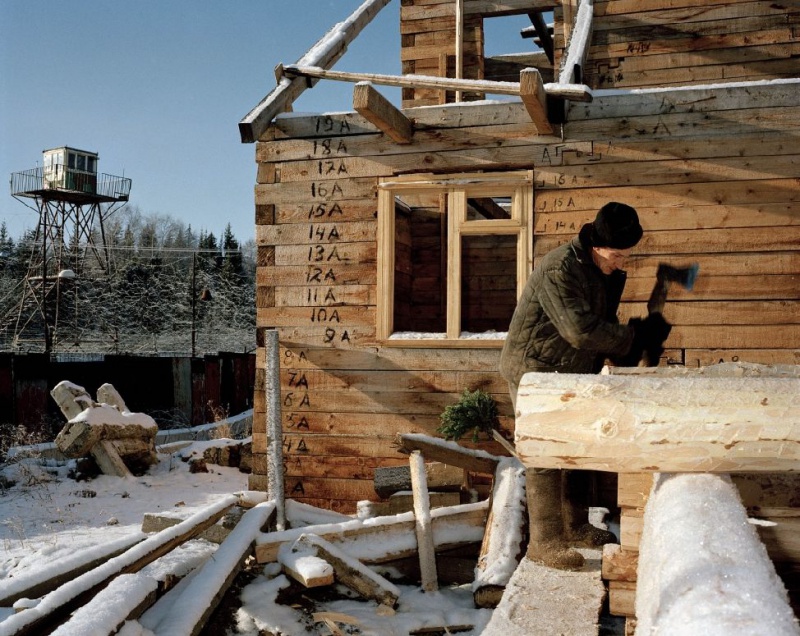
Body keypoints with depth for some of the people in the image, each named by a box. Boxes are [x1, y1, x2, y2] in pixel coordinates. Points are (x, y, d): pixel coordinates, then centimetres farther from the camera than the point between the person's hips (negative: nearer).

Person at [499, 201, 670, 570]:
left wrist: (629, 349, -10)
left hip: (572, 374, 9)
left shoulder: (610, 274, 4)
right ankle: (544, 542, 1)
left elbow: (601, 326, 9)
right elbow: (580, 329, -31)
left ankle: (575, 528, 29)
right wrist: (636, 337, -24)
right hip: (534, 371, -9)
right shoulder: (558, 269, -25)